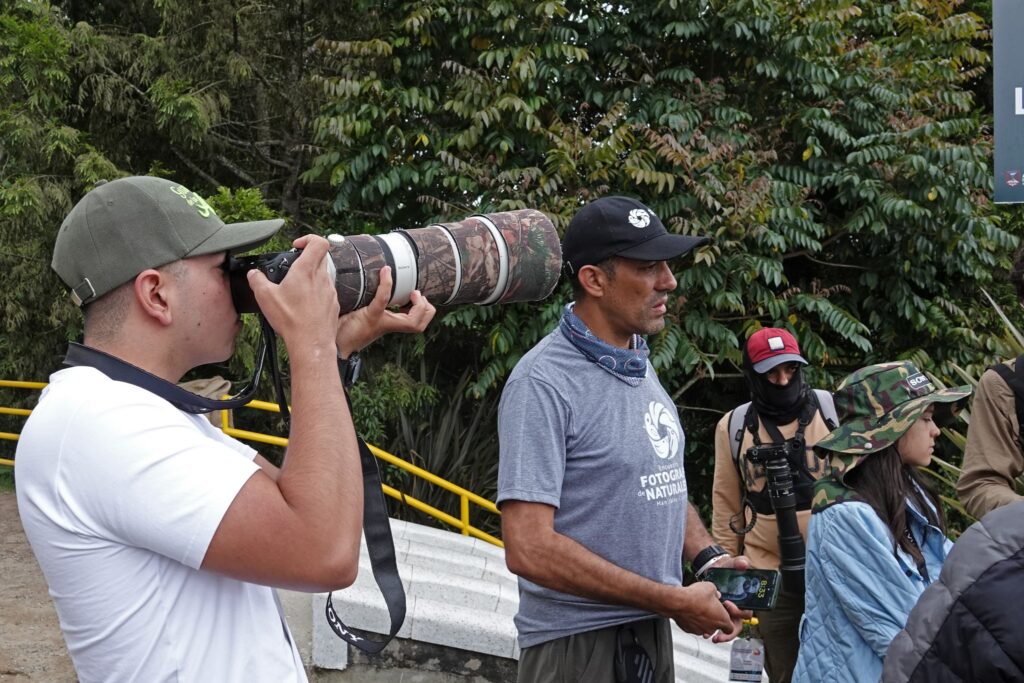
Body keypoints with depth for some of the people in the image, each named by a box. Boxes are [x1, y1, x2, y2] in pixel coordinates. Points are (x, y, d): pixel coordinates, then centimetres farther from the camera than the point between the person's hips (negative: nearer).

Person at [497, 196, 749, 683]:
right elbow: (529, 548, -23)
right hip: (579, 643, -8)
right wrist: (675, 601, -19)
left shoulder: (638, 365, 8)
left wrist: (706, 558, 0)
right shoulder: (543, 384, -17)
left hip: (652, 632, 8)